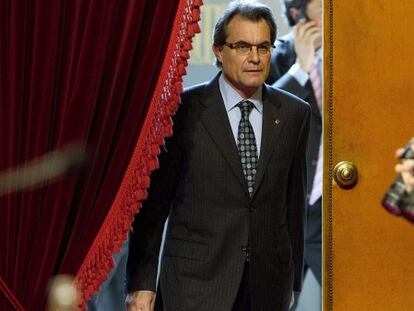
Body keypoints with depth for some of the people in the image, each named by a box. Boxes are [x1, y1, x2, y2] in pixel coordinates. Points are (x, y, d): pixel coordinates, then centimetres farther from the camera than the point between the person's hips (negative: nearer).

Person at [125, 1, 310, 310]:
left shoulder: (294, 114, 6)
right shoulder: (182, 110, -4)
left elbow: (294, 200, 11)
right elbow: (153, 201, -2)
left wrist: (292, 279, 14)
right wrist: (141, 283, -5)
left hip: (268, 284, 3)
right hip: (196, 282, -3)